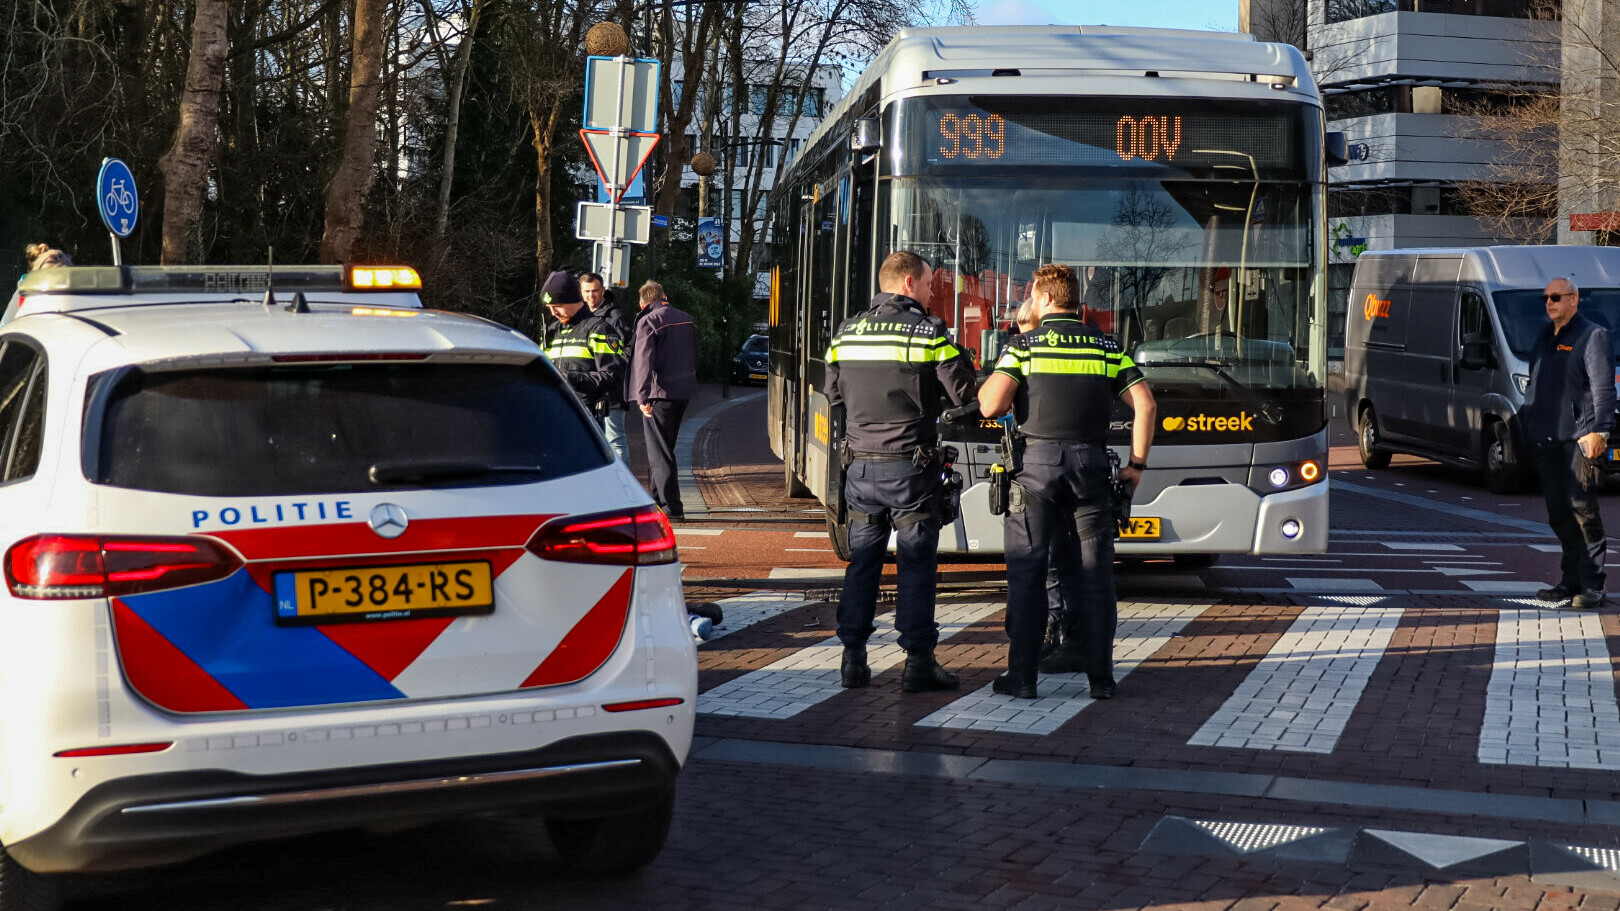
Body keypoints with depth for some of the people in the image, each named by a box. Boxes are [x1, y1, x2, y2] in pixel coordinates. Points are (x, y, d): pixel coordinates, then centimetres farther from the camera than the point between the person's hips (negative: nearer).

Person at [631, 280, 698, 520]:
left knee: (659, 452, -2)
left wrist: (643, 397, -21)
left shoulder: (648, 322, -10)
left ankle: (672, 507, -7)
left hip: (660, 393, -7)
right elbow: (694, 357, 19)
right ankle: (658, 498, 31)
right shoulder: (686, 319, 12)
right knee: (665, 447, 21)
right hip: (685, 391, 7)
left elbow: (644, 361, -19)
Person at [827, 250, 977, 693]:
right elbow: (963, 393, -9)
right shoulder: (929, 331, -8)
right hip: (911, 464, -4)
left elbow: (834, 394, 14)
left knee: (862, 561, 11)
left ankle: (853, 658, 11)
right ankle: (918, 662, 1)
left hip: (861, 464, 4)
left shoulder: (848, 331, 7)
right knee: (916, 562, 1)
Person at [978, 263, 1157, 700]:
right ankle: (1100, 675, 7)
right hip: (1090, 462, 2)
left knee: (1027, 571, 2)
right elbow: (1146, 406, 4)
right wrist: (1137, 464, 10)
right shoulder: (1107, 348, 10)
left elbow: (991, 406, -9)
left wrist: (988, 381, 12)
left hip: (1036, 462, -2)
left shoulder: (1023, 346, 1)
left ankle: (1022, 675, 0)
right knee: (1094, 572, 7)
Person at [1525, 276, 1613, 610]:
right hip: (1549, 438, 7)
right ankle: (1571, 580, 16)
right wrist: (1530, 426, 19)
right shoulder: (1544, 338, 19)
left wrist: (1596, 430, -20)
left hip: (1580, 437, -7)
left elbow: (1603, 387, -11)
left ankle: (1592, 587, -6)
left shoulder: (1592, 335, -3)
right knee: (1557, 512, 8)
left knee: (1583, 508, -9)